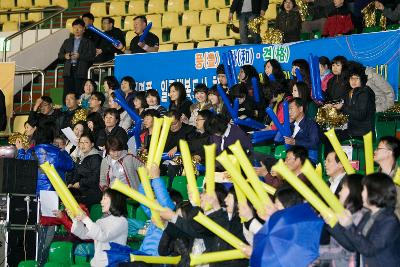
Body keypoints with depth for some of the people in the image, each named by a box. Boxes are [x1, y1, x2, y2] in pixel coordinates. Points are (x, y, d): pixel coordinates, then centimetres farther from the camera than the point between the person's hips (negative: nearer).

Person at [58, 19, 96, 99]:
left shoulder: (88, 42, 9)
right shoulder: (67, 42, 22)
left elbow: (92, 56, -2)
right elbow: (60, 55, 20)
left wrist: (79, 56, -14)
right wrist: (65, 56, -3)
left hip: (80, 71, -3)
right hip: (68, 70, 3)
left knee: (79, 94, -9)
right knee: (67, 94, -4)